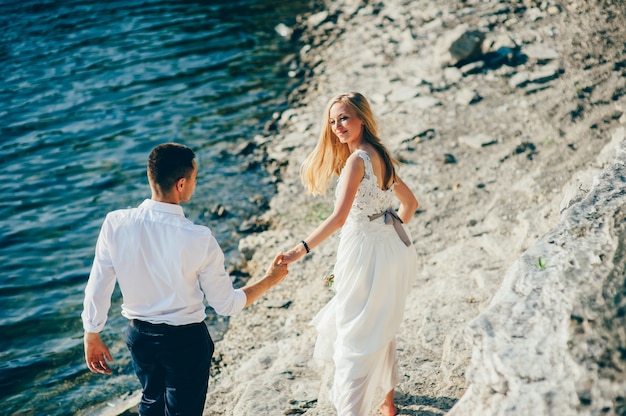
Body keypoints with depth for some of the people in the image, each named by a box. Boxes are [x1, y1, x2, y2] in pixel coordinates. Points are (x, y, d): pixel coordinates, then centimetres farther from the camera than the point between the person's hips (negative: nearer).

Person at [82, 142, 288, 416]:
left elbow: (97, 291, -9)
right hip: (185, 340, -4)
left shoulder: (115, 224, -18)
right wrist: (270, 280, 1)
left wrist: (92, 337, 7)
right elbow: (226, 304, -13)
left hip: (139, 335, 4)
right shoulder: (199, 240, -25)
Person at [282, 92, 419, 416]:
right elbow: (410, 203, 16)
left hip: (367, 252, -10)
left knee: (356, 336, -3)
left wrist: (300, 250, -35)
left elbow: (339, 218, -31)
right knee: (381, 329, 24)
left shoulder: (357, 160, -20)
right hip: (390, 250, 10)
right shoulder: (381, 156, 8)